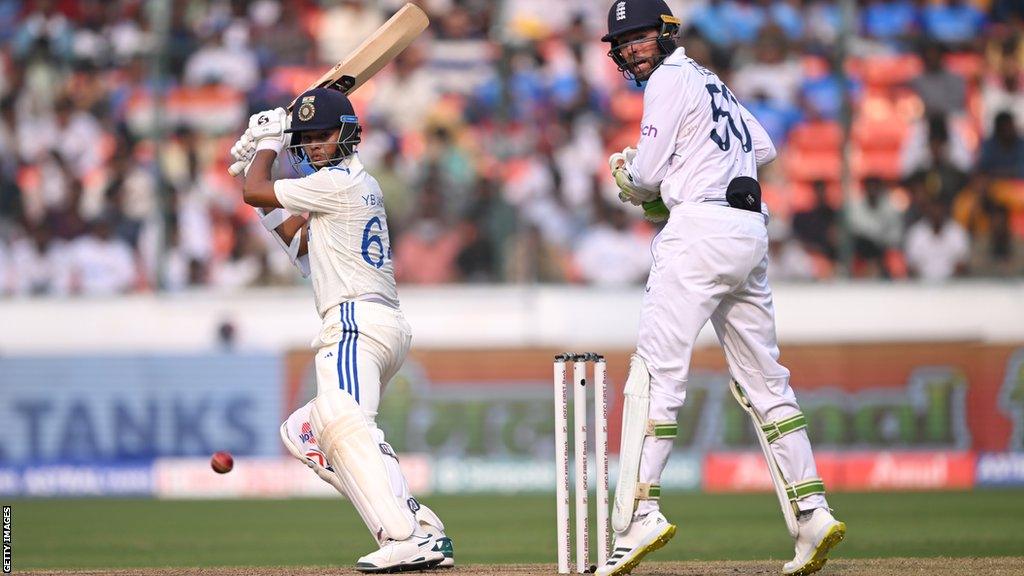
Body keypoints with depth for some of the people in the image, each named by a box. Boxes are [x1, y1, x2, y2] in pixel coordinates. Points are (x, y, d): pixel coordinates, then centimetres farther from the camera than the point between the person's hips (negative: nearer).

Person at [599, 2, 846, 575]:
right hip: (752, 229, 9)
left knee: (657, 370, -12)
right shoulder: (710, 81, 24)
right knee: (763, 378, 10)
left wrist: (627, 180, 13)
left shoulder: (671, 79, -3)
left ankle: (639, 511, -21)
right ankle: (812, 512, 5)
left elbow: (646, 175, -8)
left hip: (702, 226, -9)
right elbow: (764, 147, 32)